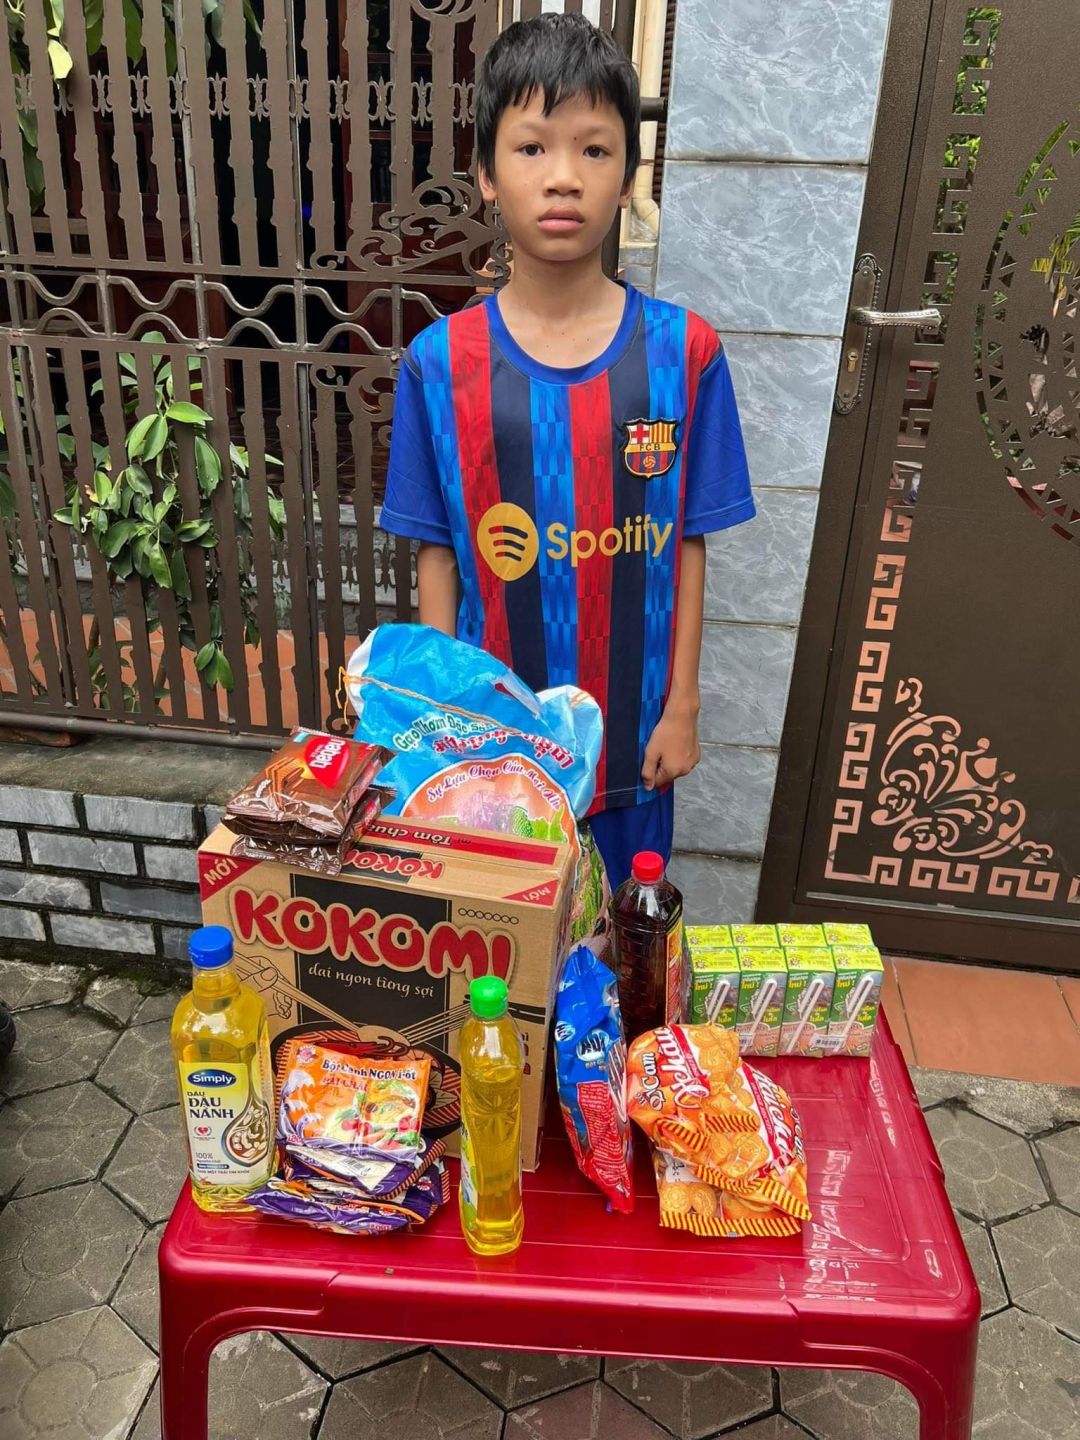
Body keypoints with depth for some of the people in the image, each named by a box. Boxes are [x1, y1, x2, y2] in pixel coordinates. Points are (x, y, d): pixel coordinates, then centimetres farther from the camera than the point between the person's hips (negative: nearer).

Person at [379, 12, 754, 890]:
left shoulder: (684, 353, -8)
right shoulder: (440, 362, -8)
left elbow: (688, 546, -3)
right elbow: (436, 554, -1)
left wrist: (682, 705, -1)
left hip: (630, 720, 0)